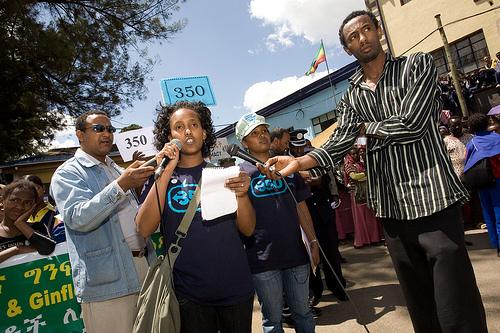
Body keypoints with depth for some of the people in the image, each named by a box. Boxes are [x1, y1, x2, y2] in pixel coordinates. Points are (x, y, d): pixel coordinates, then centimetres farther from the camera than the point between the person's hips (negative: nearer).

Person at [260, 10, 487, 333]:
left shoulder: (419, 65, 2)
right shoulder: (351, 97, 13)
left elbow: (411, 125, -13)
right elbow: (340, 142, -2)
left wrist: (367, 127, 2)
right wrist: (299, 161, -18)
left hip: (434, 200, -4)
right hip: (391, 209, 4)